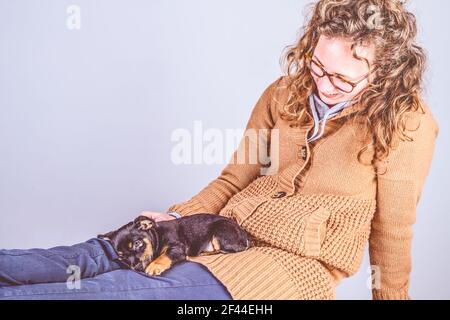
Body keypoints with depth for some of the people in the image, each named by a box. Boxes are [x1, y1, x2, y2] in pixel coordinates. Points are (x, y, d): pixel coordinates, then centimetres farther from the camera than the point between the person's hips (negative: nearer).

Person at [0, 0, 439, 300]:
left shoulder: (407, 124, -8)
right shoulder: (285, 93, 6)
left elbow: (391, 229, -1)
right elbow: (235, 178, 10)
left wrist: (391, 294, 8)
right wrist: (177, 217, -3)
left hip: (296, 261, -5)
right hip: (231, 230, 5)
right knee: (96, 255, -12)